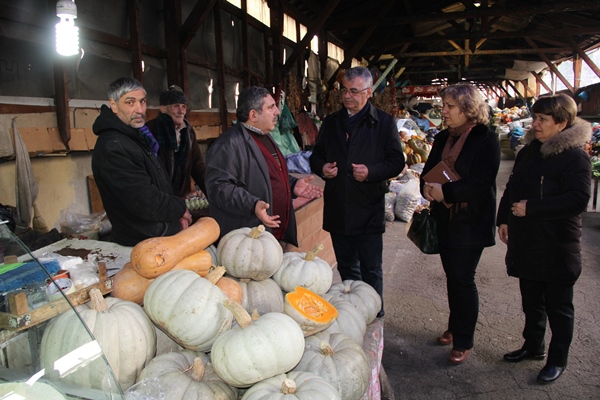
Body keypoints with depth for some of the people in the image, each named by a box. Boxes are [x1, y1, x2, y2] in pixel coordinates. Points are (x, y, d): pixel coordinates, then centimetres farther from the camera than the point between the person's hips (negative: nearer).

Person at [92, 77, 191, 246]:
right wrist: (181, 208, -10)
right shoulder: (112, 148, -24)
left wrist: (177, 215, 2)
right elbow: (147, 203, -27)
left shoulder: (137, 136, 9)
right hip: (144, 244, -9)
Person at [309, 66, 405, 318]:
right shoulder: (331, 122, 12)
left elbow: (397, 161, -3)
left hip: (368, 210, -4)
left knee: (371, 271, 4)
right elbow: (316, 155, 18)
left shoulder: (384, 122, -1)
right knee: (346, 268, 17)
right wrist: (321, 167, -5)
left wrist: (371, 172, -20)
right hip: (337, 209, 5)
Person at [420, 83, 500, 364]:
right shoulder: (442, 138, 10)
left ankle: (464, 342, 13)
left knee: (463, 280, -1)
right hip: (445, 221, 6)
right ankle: (454, 328, 34)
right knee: (452, 277, 16)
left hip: (471, 223, -6)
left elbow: (481, 182, -20)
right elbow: (428, 171, 12)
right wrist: (427, 188, -10)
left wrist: (445, 192, -25)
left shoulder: (486, 140, -11)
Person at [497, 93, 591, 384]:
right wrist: (504, 219, 6)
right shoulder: (529, 150, 8)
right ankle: (533, 346, 37)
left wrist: (531, 208, -23)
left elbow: (578, 200, -23)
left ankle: (557, 360, 26)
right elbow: (511, 188, 15)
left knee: (558, 306, 9)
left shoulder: (575, 157, -14)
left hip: (556, 247, -7)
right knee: (531, 300, 19)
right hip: (525, 242, 7)